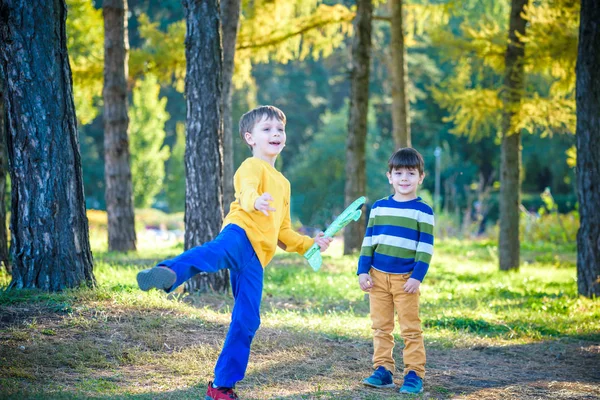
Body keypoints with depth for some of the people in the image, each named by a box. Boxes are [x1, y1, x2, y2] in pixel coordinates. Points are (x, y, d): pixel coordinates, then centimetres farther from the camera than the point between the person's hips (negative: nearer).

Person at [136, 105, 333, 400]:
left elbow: (283, 232, 41)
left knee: (246, 321, 2)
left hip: (255, 259, 7)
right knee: (218, 251, -43)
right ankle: (167, 273, -73)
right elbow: (247, 191, -18)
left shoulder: (283, 184, 34)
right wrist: (255, 201, -40)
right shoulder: (252, 166, 8)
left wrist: (310, 244, 31)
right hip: (241, 232, -7)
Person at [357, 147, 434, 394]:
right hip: (378, 276, 4)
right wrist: (363, 271, 2)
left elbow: (425, 247, -5)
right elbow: (368, 241, 10)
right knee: (381, 327, 7)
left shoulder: (423, 211, -2)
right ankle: (383, 370, 13)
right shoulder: (379, 207, 8)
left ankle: (414, 375, 2)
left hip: (405, 279, -4)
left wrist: (417, 277, -13)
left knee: (410, 329, -2)